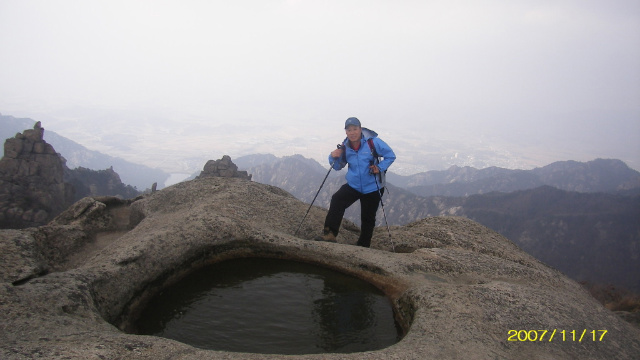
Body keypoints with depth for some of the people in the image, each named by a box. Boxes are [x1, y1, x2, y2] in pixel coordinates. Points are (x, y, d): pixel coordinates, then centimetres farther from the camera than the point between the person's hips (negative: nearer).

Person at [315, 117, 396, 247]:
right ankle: (330, 234, -21)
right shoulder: (345, 147, -1)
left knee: (368, 218, 8)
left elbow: (391, 156, -4)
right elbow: (338, 166, 11)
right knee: (336, 201, -24)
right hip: (353, 185, 3)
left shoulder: (373, 142, -13)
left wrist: (380, 168, -19)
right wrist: (333, 158, -10)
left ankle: (363, 246, 25)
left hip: (372, 188, -2)